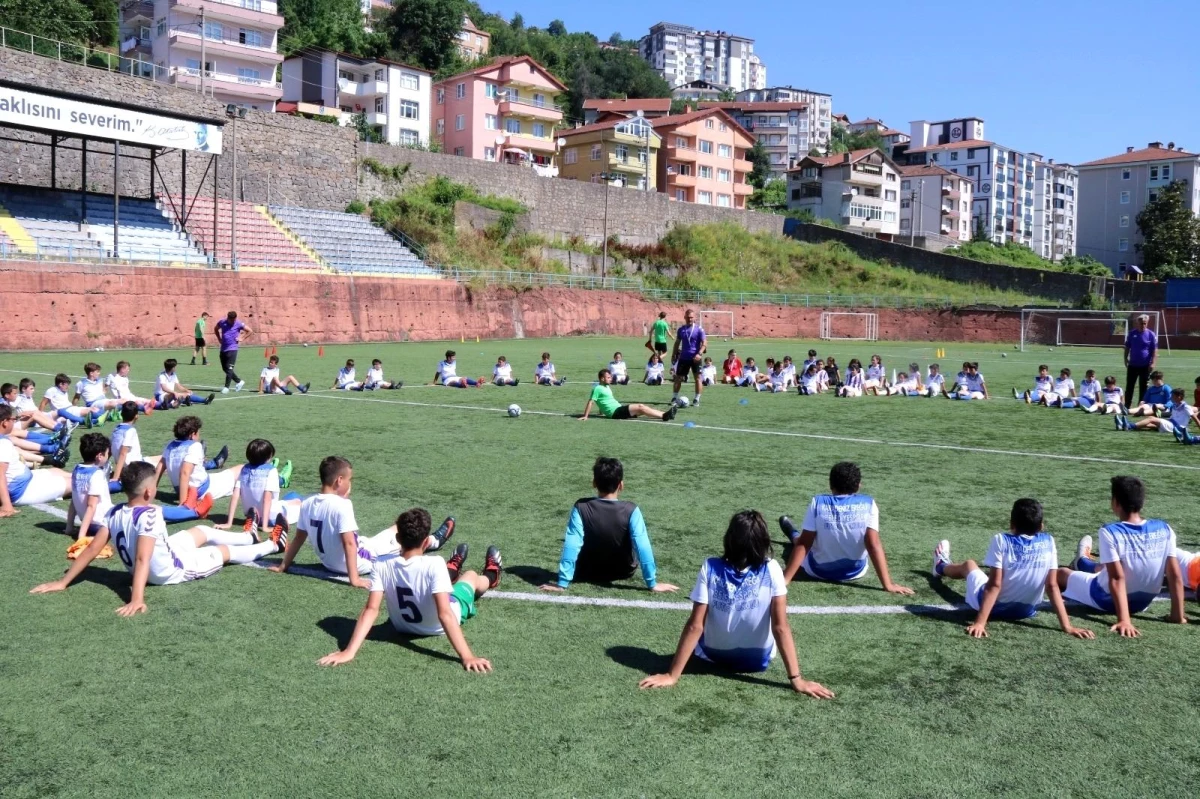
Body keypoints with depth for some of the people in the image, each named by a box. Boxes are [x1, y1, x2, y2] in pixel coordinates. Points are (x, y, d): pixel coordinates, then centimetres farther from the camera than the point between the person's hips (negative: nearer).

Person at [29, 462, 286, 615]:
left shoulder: (114, 513, -13)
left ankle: (251, 537, 47)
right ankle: (273, 545, 37)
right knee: (224, 551, 15)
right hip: (171, 571, -7)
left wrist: (63, 582, -7)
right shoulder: (150, 515, -35)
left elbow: (92, 550, -13)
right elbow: (142, 560, -43)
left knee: (202, 532, 25)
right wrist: (137, 600, -49)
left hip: (150, 568, 8)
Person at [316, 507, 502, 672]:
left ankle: (453, 568, 68)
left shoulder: (382, 565, -27)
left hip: (403, 626, 3)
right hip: (438, 627, -3)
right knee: (471, 576, 27)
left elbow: (371, 610, -31)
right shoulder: (434, 564, -38)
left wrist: (349, 652, -33)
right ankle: (491, 577, 64)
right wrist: (467, 657, -43)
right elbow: (444, 614, -42)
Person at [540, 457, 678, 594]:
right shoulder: (631, 511, -25)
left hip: (587, 574, 1)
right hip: (623, 573, -1)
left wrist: (562, 583, -23)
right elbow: (643, 547, -26)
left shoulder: (581, 508, -23)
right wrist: (652, 583, -18)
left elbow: (571, 546, -26)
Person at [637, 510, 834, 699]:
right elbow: (781, 627, -23)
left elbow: (695, 626, -22)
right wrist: (796, 679, -18)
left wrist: (672, 676, -18)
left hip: (713, 656, 0)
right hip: (758, 661, 0)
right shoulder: (771, 570, -22)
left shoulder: (710, 568, -22)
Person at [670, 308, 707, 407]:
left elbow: (704, 343, -10)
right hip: (683, 358, 3)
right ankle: (674, 397, 13)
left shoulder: (699, 329, -6)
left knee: (697, 378, 0)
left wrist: (699, 354, -24)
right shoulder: (681, 329, 6)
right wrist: (673, 355, 11)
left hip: (695, 358, -3)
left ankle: (697, 399, 7)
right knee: (678, 378, 4)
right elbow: (677, 343, 15)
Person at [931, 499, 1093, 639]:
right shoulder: (1048, 542, -12)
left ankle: (941, 567, 61)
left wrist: (979, 622, -25)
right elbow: (1052, 586, -15)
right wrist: (1067, 626, -12)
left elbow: (994, 585, -25)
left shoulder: (1001, 541, -22)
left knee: (968, 565, 28)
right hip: (1027, 611, 3)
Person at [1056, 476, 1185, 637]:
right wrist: (1178, 615, -5)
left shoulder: (1110, 532, -26)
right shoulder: (1164, 529, -15)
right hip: (1143, 602, 4)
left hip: (1107, 600, -4)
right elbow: (1175, 575, -13)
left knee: (1061, 573, 22)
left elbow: (1117, 579, -29)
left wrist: (1124, 620, -29)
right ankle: (1082, 562, 65)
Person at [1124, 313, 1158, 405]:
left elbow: (1155, 350, -5)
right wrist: (1126, 359, 3)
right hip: (1132, 365, 2)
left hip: (1145, 366, -2)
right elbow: (1127, 347, 11)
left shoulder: (1151, 335, -4)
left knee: (1143, 388, 5)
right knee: (1129, 387, 5)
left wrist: (1153, 363, -12)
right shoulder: (1132, 333, 3)